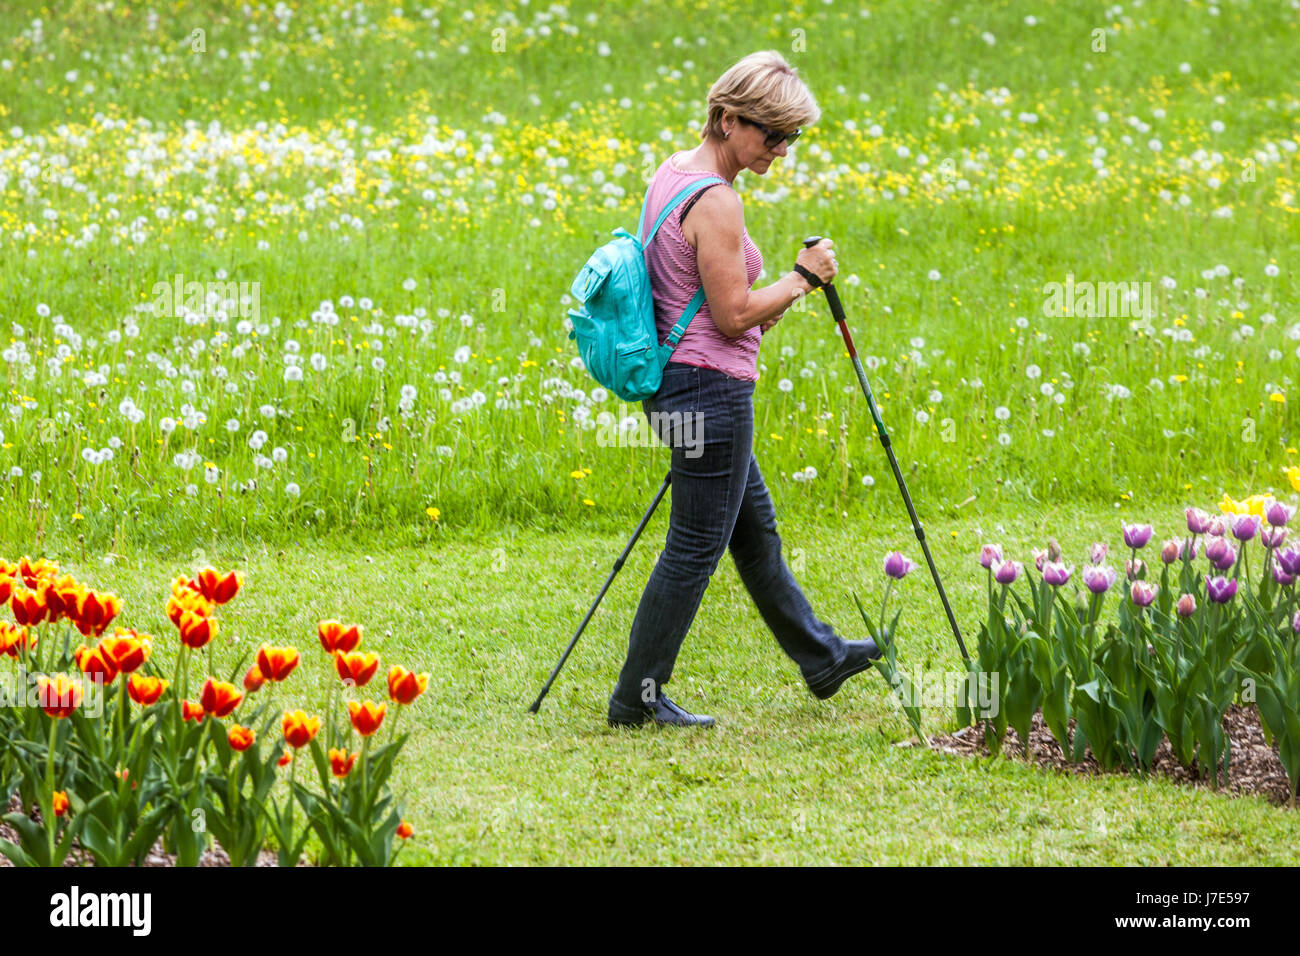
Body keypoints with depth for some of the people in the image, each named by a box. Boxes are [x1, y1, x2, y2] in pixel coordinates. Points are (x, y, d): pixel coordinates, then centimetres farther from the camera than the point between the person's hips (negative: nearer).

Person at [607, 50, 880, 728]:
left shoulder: (672, 172, 8)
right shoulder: (715, 201, -21)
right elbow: (733, 317, -19)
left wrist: (764, 307, 16)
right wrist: (803, 277, -8)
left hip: (677, 384, 11)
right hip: (710, 388, -11)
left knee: (755, 530, 22)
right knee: (695, 549, 0)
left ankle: (820, 656, 36)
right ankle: (637, 698, 6)